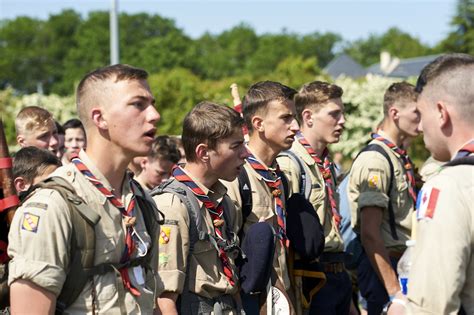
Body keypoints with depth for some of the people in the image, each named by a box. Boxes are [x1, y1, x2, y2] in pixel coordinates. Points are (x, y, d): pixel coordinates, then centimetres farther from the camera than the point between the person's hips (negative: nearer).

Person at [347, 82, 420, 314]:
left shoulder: (401, 158, 15)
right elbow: (370, 234, -21)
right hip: (384, 267, -9)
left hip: (404, 263, 9)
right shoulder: (375, 160, -15)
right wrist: (394, 292, -23)